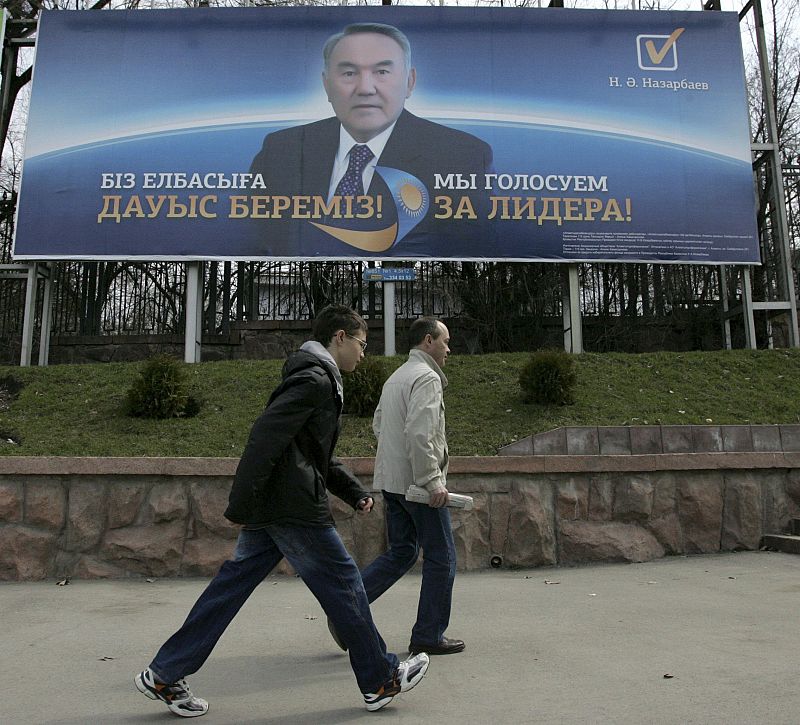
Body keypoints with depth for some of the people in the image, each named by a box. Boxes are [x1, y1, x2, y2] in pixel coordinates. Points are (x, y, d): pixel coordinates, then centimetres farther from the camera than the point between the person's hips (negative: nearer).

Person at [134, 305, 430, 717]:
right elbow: (266, 436, -23)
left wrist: (354, 493, 19)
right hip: (295, 508, -10)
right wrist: (242, 505, -24)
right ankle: (380, 680, 19)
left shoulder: (315, 378, 21)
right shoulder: (315, 380, -13)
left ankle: (164, 675, 20)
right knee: (343, 585, 3)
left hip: (269, 508, 10)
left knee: (232, 585, 13)